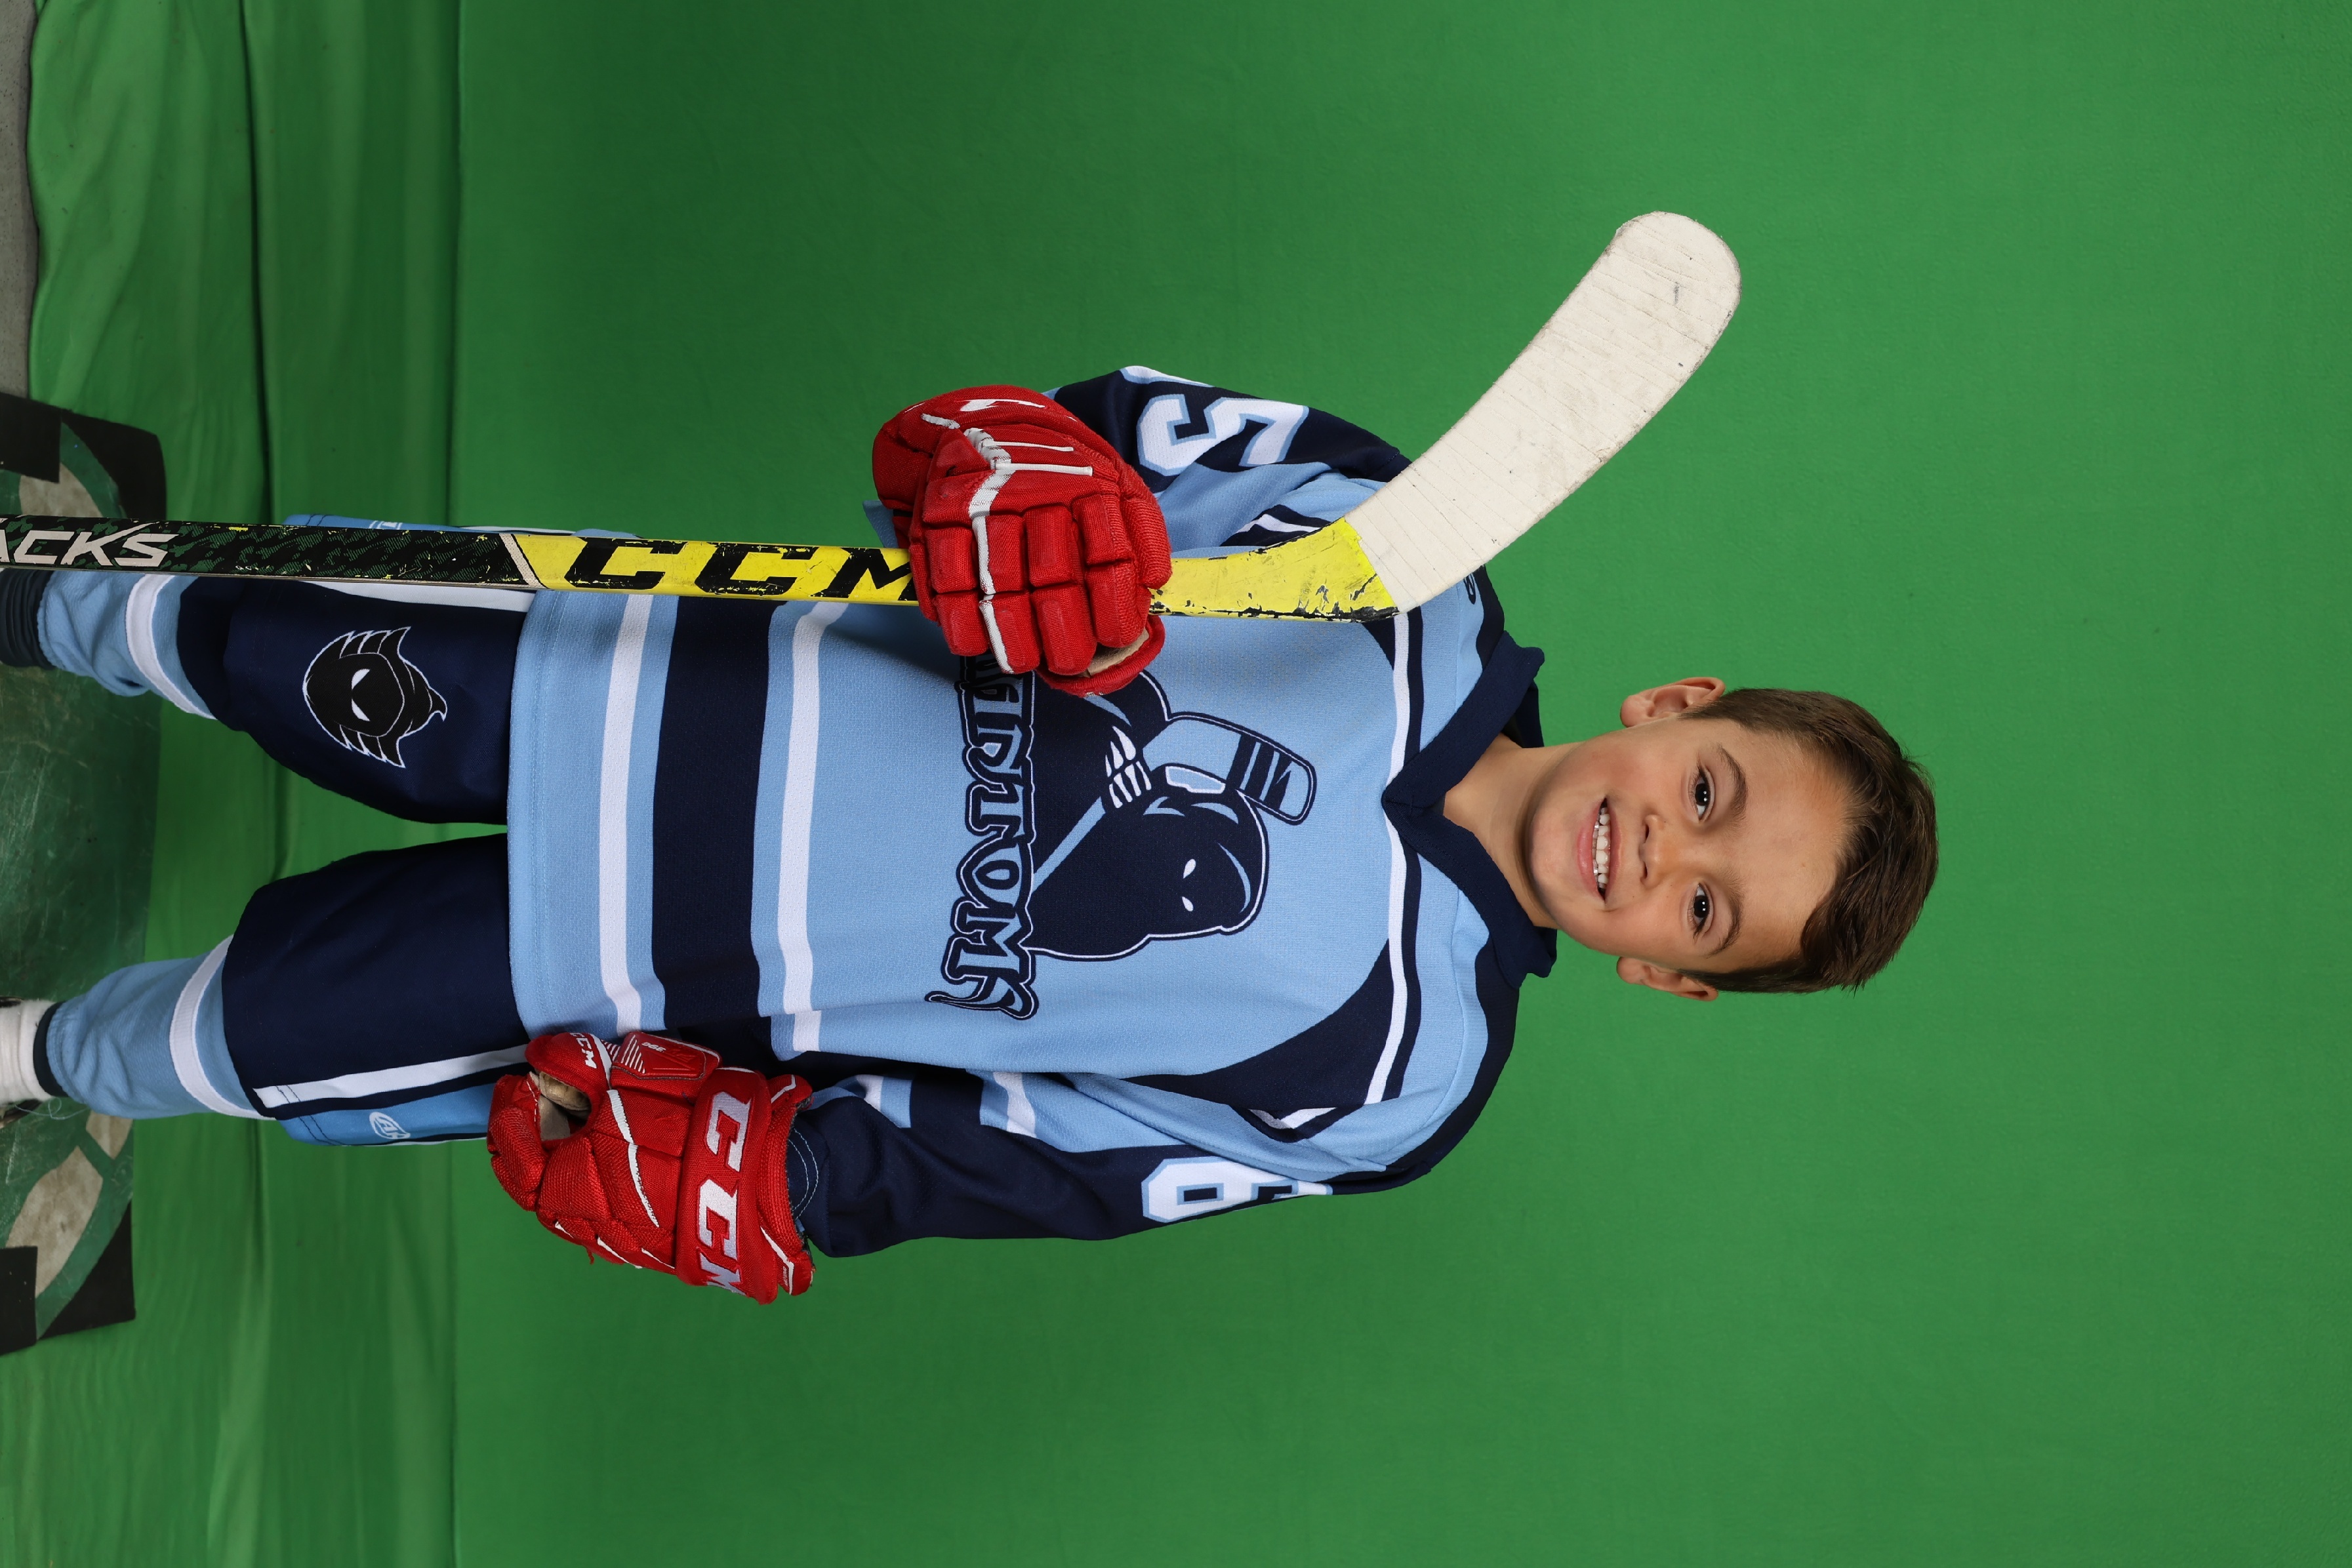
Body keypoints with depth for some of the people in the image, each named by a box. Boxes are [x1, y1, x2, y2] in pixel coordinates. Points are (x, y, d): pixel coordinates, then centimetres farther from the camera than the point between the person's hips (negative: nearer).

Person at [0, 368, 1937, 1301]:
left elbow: (1024, 1149, -11)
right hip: (697, 679, 2)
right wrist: (1022, 469, -29)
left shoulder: (1392, 1074, -17)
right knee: (253, 651, 8)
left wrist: (768, 1172, -17)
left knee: (246, 1033, 0)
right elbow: (1118, 423, -8)